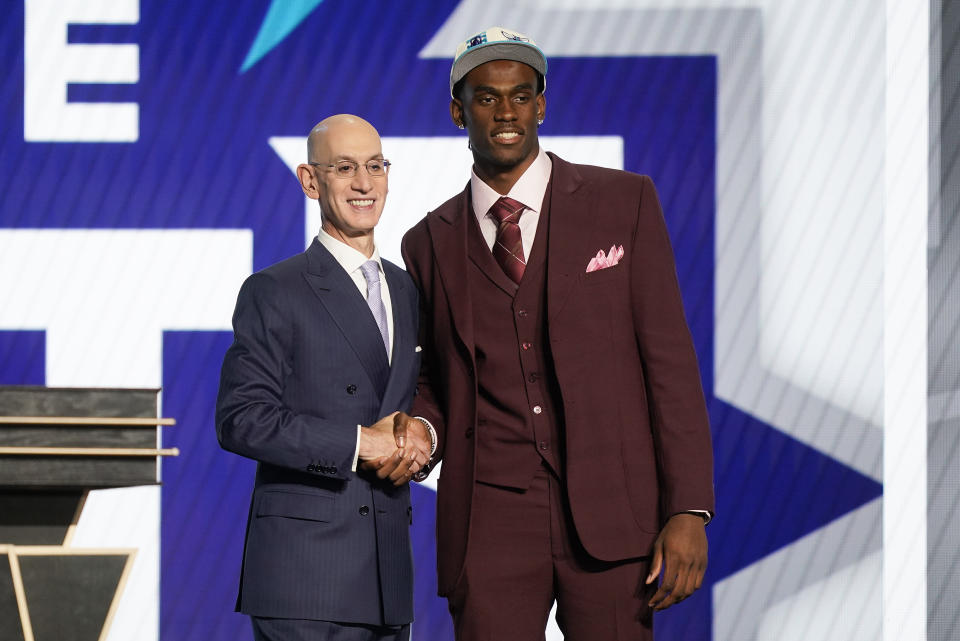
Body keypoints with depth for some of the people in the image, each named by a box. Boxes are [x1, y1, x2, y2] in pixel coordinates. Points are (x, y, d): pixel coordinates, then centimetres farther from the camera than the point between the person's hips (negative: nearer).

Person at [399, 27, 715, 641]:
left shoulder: (623, 200, 5)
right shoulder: (429, 243, 11)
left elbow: (669, 356, 1)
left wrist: (689, 508, -6)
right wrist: (422, 427, -3)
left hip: (609, 516, -1)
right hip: (489, 526, 2)